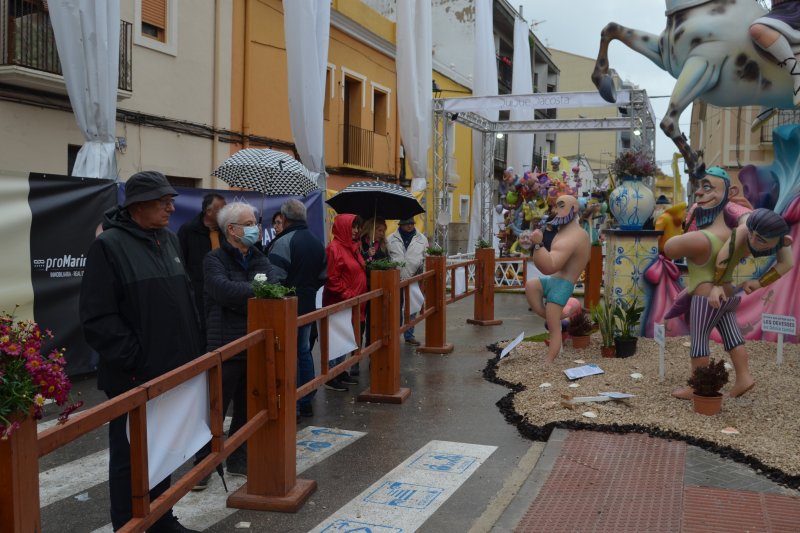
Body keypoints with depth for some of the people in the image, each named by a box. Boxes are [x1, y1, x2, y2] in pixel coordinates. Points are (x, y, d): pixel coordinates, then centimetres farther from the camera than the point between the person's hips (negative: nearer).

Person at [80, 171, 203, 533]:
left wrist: (194, 351, 11)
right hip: (135, 377, -7)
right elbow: (98, 317, -18)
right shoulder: (109, 245, -13)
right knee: (130, 458, 6)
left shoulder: (169, 239, 10)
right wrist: (134, 363, -18)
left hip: (173, 369, 7)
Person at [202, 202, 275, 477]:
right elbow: (224, 290, -26)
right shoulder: (215, 259, -7)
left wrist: (240, 298, -17)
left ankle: (238, 460, 29)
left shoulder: (259, 258, 13)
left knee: (246, 408, 15)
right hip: (226, 347, -6)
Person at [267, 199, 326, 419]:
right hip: (308, 306, 8)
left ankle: (294, 406, 3)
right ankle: (307, 402, 23)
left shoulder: (283, 242, -18)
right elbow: (322, 276, 16)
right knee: (304, 351, 17)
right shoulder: (318, 243, 8)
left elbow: (275, 278, -21)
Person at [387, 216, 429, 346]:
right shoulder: (391, 239, 2)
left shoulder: (422, 239, 6)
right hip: (396, 280, -1)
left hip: (414, 280, 1)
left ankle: (409, 335, 19)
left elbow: (426, 258, 6)